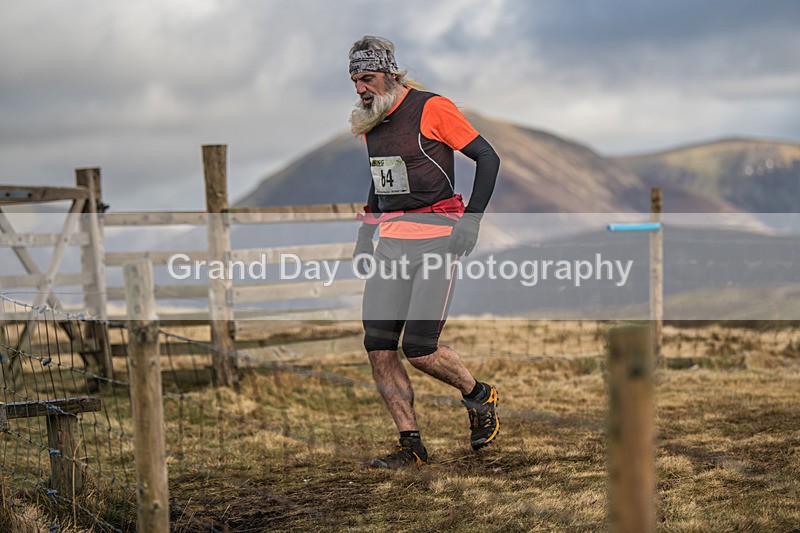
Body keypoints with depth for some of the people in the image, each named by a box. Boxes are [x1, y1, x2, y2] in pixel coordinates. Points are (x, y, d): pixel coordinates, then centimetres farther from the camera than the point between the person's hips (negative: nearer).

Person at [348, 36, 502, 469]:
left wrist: (472, 219, -13)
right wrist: (365, 231, 19)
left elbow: (487, 157, -6)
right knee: (378, 347, -3)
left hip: (435, 236, -7)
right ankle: (411, 446, 7)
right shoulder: (370, 122, 13)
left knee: (419, 349, -12)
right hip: (389, 242, 7)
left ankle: (479, 397, 17)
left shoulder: (432, 108, -9)